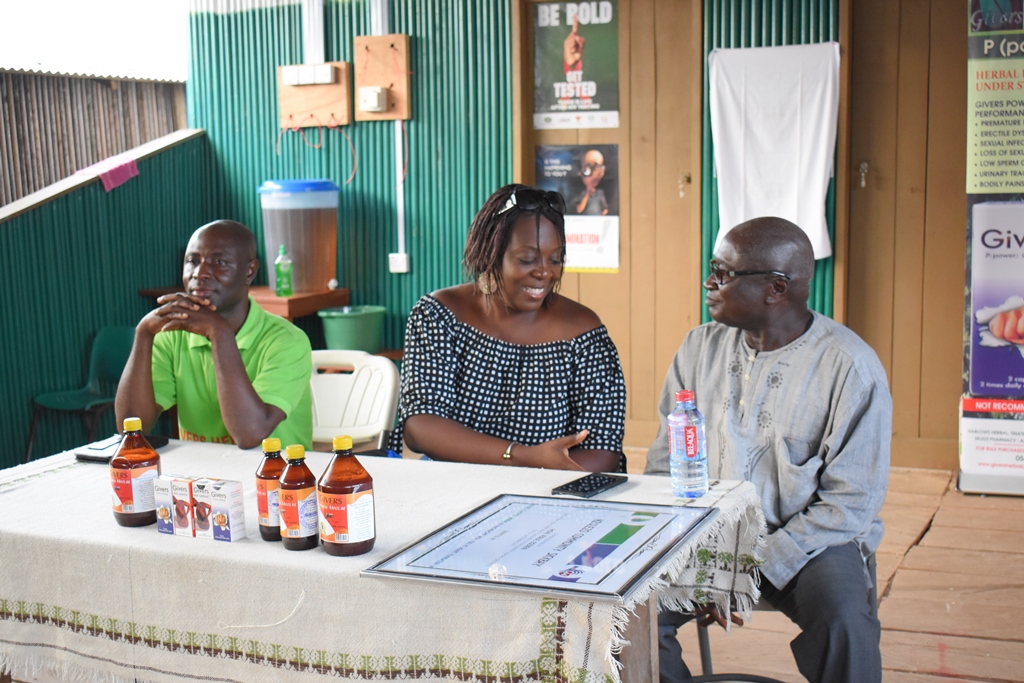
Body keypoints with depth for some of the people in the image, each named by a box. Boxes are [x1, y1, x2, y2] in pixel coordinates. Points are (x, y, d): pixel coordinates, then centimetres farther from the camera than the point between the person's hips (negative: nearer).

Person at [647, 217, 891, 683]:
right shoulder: (701, 347, 4)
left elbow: (852, 503, -11)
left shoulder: (850, 367, -10)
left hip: (809, 539, -3)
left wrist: (759, 568, -18)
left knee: (844, 625, -32)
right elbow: (664, 462, 6)